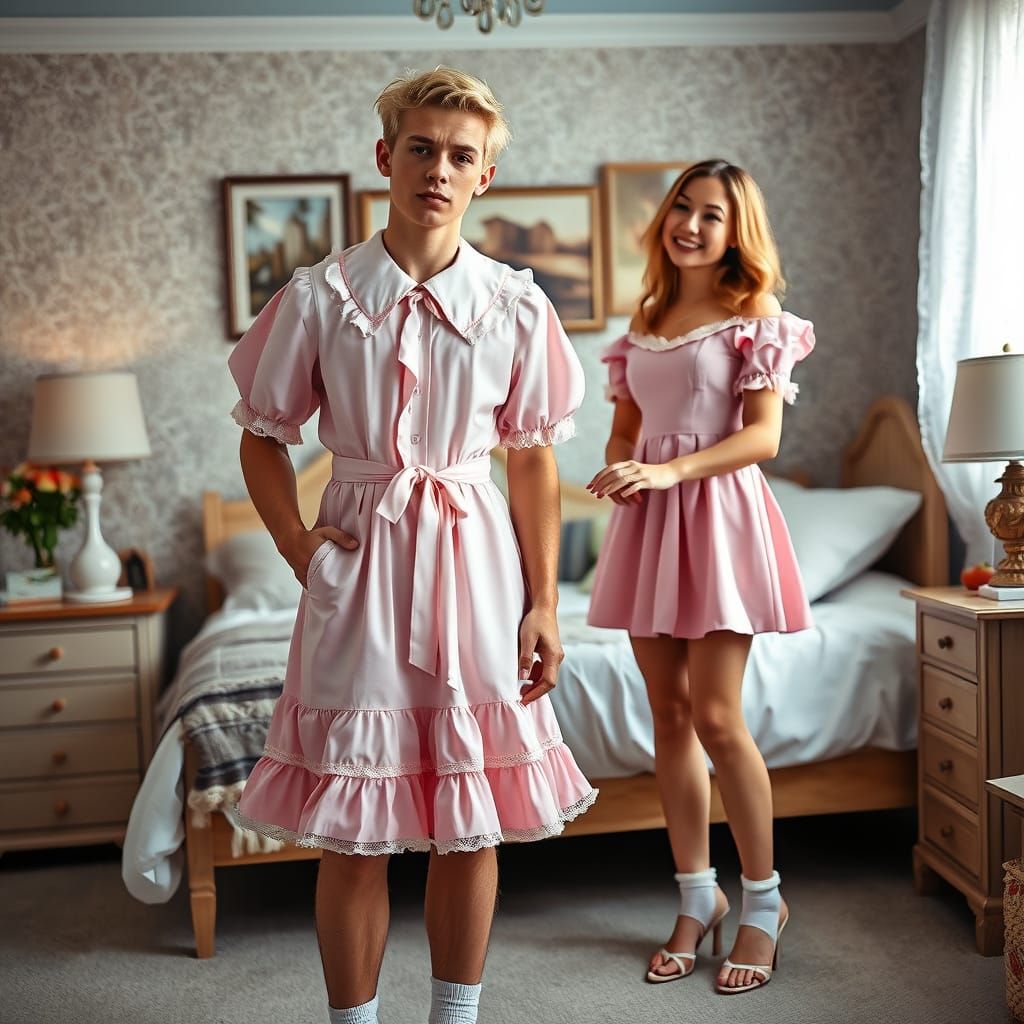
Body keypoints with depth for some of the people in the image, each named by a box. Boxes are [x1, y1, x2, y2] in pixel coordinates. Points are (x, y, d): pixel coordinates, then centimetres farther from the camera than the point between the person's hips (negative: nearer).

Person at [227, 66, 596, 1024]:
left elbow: (534, 457, 5)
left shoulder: (516, 306, 2)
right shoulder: (318, 296, 0)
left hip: (475, 557, 1)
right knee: (350, 832, 5)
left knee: (472, 823, 9)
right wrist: (299, 546, -6)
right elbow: (263, 436, 7)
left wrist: (542, 605, 2)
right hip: (360, 557, -1)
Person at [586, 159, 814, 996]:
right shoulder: (648, 316, 15)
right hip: (648, 518, 6)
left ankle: (764, 900, 11)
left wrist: (667, 471, -21)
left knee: (716, 716, -8)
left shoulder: (756, 315, -1)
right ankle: (697, 895, 21)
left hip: (719, 514, -5)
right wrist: (617, 469, -4)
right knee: (669, 714, 7)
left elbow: (763, 436, -10)